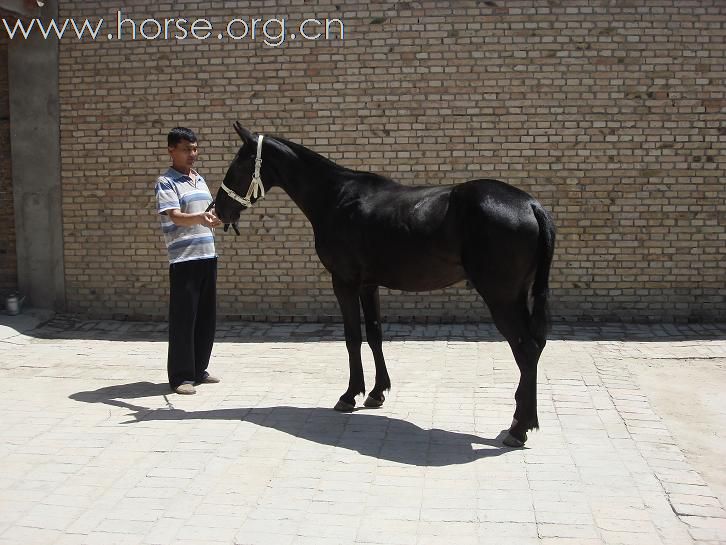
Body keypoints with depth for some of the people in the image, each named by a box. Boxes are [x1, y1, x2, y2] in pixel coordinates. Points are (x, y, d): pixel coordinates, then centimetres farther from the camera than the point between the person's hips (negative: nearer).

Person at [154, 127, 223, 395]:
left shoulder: (200, 180, 16)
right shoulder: (166, 182, -8)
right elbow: (175, 216, -23)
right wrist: (200, 218, -39)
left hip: (207, 256, 8)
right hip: (184, 259, -8)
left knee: (206, 317, 12)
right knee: (183, 317, -3)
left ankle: (198, 369, 24)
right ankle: (181, 376, 4)